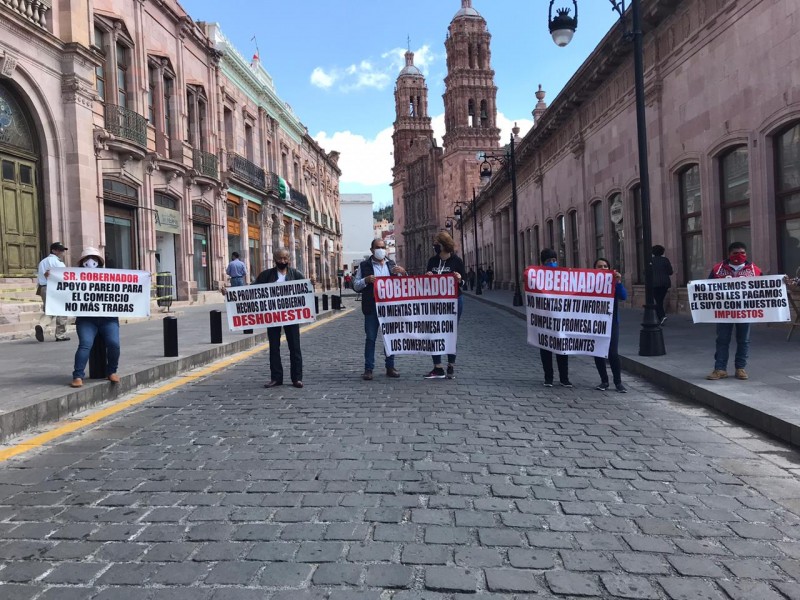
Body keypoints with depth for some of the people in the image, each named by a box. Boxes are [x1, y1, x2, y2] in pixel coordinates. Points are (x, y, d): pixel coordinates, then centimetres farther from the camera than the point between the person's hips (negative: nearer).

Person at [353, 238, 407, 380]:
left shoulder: (392, 264, 13)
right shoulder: (364, 266, 5)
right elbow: (355, 286, 4)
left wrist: (403, 273, -4)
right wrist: (366, 280, -14)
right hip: (372, 307, -3)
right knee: (370, 338, 0)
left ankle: (390, 367, 16)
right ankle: (368, 369, 4)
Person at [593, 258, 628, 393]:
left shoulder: (613, 282, 2)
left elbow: (623, 296, -9)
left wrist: (618, 282, -22)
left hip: (611, 322, -1)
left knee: (613, 353, -9)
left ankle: (618, 383, 6)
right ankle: (604, 381, 20)